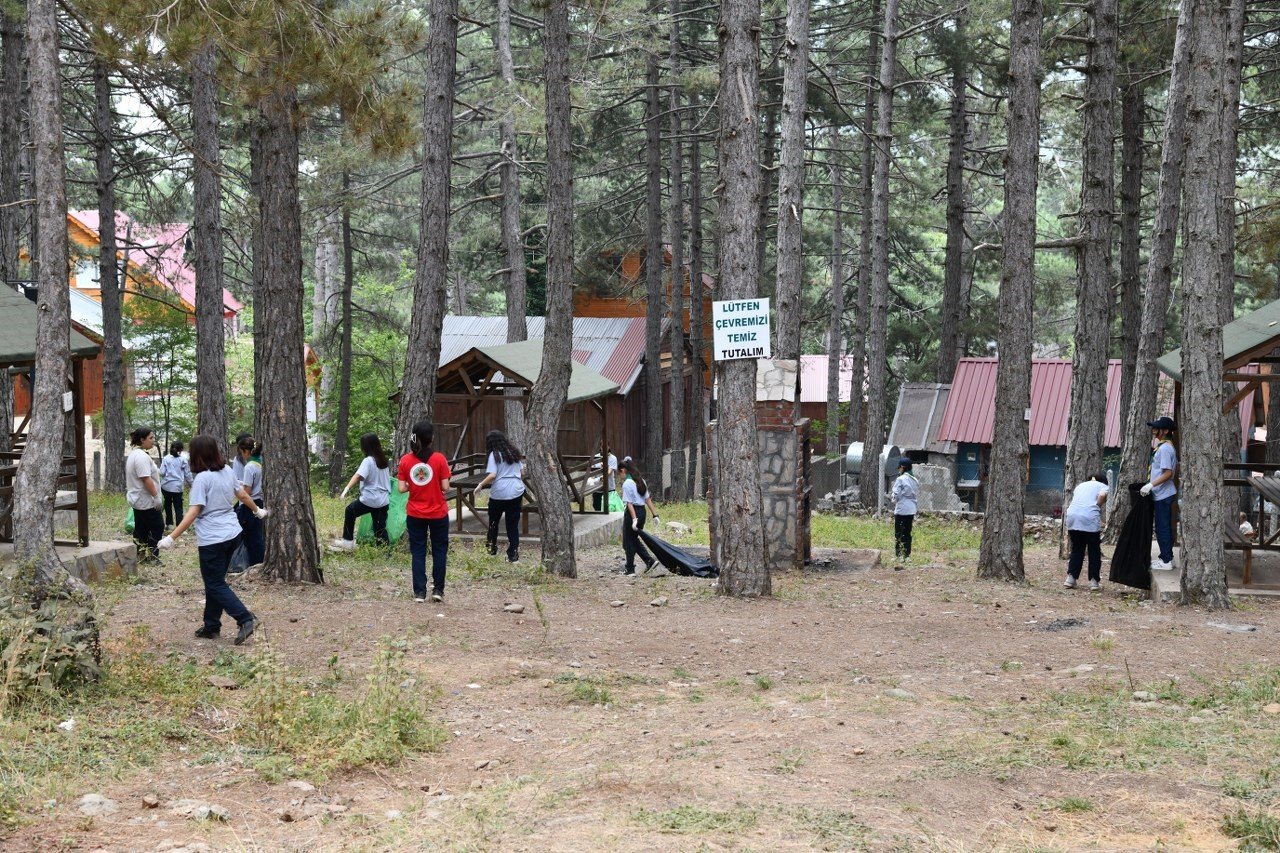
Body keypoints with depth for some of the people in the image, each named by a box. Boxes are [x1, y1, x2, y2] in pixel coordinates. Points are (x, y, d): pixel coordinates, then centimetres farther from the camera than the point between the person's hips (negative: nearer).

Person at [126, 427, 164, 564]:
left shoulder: (134, 453, 14)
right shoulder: (142, 456, -21)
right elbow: (146, 479, -26)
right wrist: (156, 496, -23)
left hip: (137, 500, 10)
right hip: (147, 501, -10)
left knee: (141, 528, 13)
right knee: (157, 527, -2)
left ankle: (140, 555, 16)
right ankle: (151, 556, 1)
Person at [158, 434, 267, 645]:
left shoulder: (202, 479, -16)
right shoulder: (227, 471, 5)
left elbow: (193, 513, -20)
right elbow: (243, 495, 20)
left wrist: (171, 538, -20)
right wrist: (258, 511, 39)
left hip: (212, 540, -8)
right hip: (233, 534, 8)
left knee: (216, 585, 2)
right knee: (215, 582, 18)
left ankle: (246, 619, -9)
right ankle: (211, 626, 24)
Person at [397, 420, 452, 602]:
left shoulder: (405, 460, -6)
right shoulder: (439, 459, -13)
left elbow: (401, 488, -7)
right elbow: (445, 487, -11)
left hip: (415, 514, 2)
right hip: (438, 513, -2)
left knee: (418, 553, 9)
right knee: (439, 551, 13)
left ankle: (419, 592, 7)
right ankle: (438, 590, 14)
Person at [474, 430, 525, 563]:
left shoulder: (494, 455, -6)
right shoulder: (514, 453, 12)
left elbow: (492, 475, -17)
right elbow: (522, 473, 15)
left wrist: (480, 485, -5)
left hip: (499, 493, -4)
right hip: (516, 492, 4)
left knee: (493, 522, 18)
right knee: (513, 524, 6)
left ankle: (492, 548, 31)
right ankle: (513, 555, 5)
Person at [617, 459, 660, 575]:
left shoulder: (627, 484, -15)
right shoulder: (641, 481, 10)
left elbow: (629, 503, -19)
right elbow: (648, 499, 11)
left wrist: (634, 519, -23)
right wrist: (655, 514, 12)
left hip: (633, 512, -8)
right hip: (642, 511, 8)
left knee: (628, 541, 5)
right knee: (634, 539, 21)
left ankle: (630, 569, 10)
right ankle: (649, 560, 13)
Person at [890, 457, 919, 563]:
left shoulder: (900, 479, -11)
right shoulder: (915, 480, 9)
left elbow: (896, 495, -12)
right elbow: (917, 496, 13)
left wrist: (892, 497, 8)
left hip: (901, 510, -6)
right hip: (911, 510, 6)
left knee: (899, 534, -1)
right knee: (907, 533, 12)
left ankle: (898, 555, -2)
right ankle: (907, 555, 12)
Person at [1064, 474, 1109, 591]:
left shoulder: (1080, 486, 30)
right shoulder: (1103, 486, 16)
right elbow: (1102, 495, -9)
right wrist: (1096, 507, 6)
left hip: (1072, 517, 4)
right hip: (1090, 518, -4)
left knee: (1076, 549, 17)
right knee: (1094, 551, 10)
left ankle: (1071, 578, 12)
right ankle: (1094, 581, 9)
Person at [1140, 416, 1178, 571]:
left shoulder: (1164, 448, -17)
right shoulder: (1166, 447, 14)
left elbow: (1168, 473, -23)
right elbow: (1175, 469, 21)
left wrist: (1151, 485, -26)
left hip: (1162, 495, -10)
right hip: (1162, 494, 10)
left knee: (1162, 528, -6)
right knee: (1165, 527, 15)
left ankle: (1166, 561, -3)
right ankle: (1166, 557, 22)